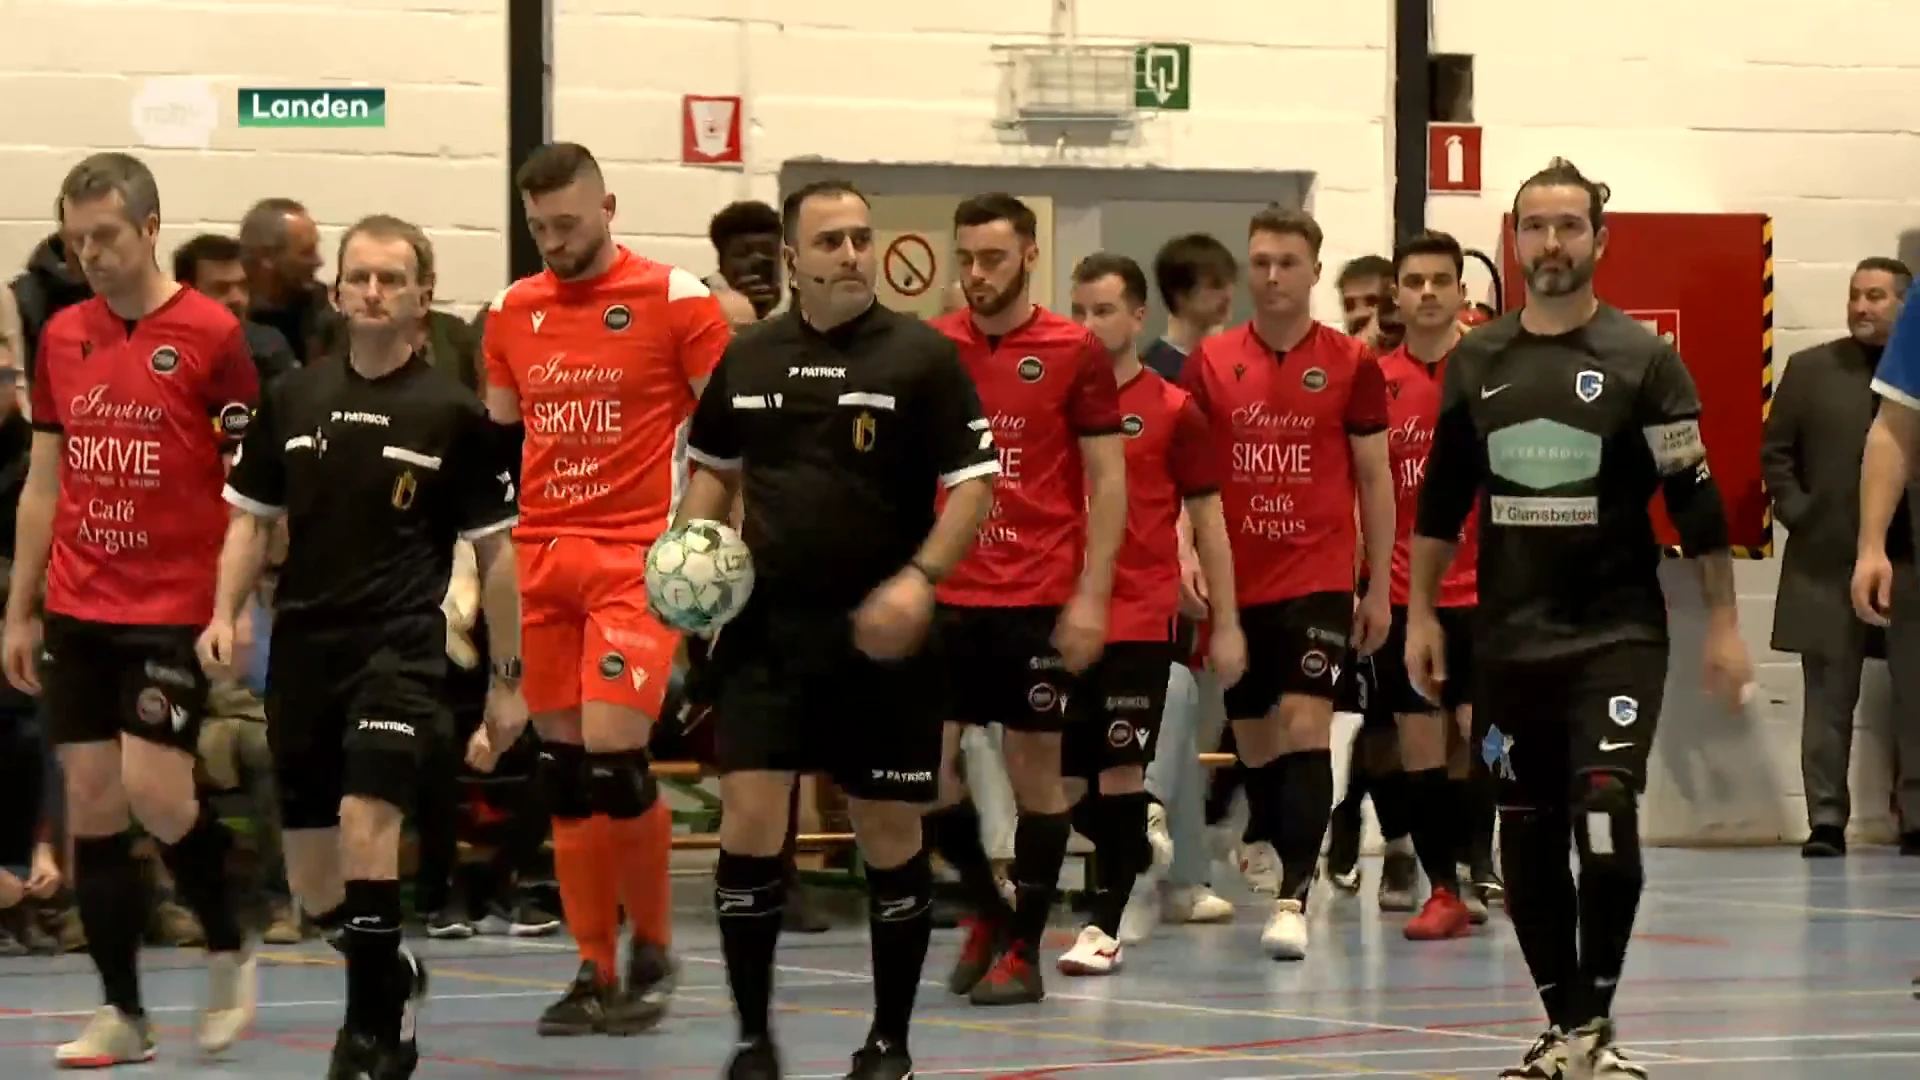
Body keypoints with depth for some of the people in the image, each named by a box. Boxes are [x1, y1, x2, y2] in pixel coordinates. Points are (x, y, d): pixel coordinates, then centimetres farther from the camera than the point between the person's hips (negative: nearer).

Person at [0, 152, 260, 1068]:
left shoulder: (210, 334, -7)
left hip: (173, 608, -5)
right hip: (76, 611, 5)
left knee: (154, 792, -13)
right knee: (91, 805, 3)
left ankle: (229, 950, 13)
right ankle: (122, 1014, 9)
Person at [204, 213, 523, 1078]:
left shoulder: (453, 414, -2)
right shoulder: (292, 400, 6)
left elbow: (493, 550, 3)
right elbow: (253, 517, 14)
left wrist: (506, 677, 3)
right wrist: (224, 613, -2)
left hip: (400, 646, -4)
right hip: (303, 646, 4)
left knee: (366, 815, -25)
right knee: (312, 887, 8)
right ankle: (391, 974, 38)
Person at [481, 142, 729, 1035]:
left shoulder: (675, 300, -4)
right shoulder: (513, 313, 11)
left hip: (640, 558, -5)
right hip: (542, 554, 5)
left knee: (615, 751, -15)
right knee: (564, 769, 4)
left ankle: (652, 956, 3)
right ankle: (594, 971, 12)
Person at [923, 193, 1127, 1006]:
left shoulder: (1073, 353, -3)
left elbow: (1108, 481, -3)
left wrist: (1091, 595, -10)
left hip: (1040, 600, -3)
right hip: (947, 596, 3)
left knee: (1035, 769, 2)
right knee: (925, 765, 0)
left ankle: (1023, 949, 10)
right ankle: (987, 908, 24)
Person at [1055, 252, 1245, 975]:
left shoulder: (1172, 410, 0)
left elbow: (1208, 522, 4)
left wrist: (1226, 623, 1)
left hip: (1141, 621, -3)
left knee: (1120, 770, -6)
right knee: (1065, 784, 6)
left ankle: (1104, 927, 0)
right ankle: (1138, 844, 34)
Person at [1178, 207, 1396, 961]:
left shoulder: (1350, 364, -1)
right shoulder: (1211, 362, 4)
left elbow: (1375, 480, 5)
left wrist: (1377, 587, 3)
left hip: (1319, 580, -3)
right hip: (1237, 584, 3)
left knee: (1305, 727, -16)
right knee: (1254, 743, 10)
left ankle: (1292, 900, -18)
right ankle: (1296, 876, 26)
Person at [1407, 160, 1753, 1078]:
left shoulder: (1643, 360, -4)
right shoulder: (1475, 363, 7)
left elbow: (1695, 500, -3)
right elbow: (1441, 499, 15)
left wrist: (1723, 625, -5)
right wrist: (1421, 612, 11)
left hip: (1616, 637, -4)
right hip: (1508, 641, 4)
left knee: (1605, 823, -17)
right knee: (1527, 844, 7)